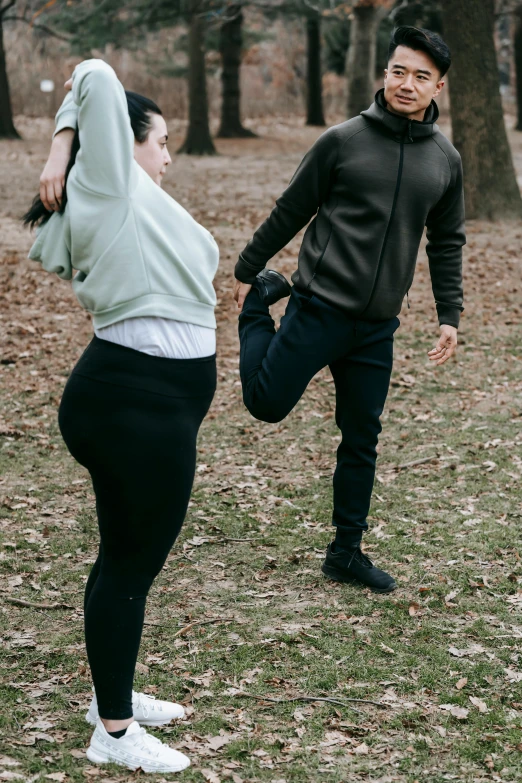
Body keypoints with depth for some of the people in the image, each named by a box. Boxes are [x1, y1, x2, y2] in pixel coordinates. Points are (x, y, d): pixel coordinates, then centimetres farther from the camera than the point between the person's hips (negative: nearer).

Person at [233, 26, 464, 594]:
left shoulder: (446, 160, 5)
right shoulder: (344, 140, -7)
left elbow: (446, 244, 14)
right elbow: (290, 212, 1)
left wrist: (450, 317, 7)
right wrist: (246, 271, 6)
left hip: (378, 327, 4)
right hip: (319, 307, -4)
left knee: (362, 441, 9)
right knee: (267, 402, -6)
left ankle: (346, 552, 22)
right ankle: (261, 302, 19)